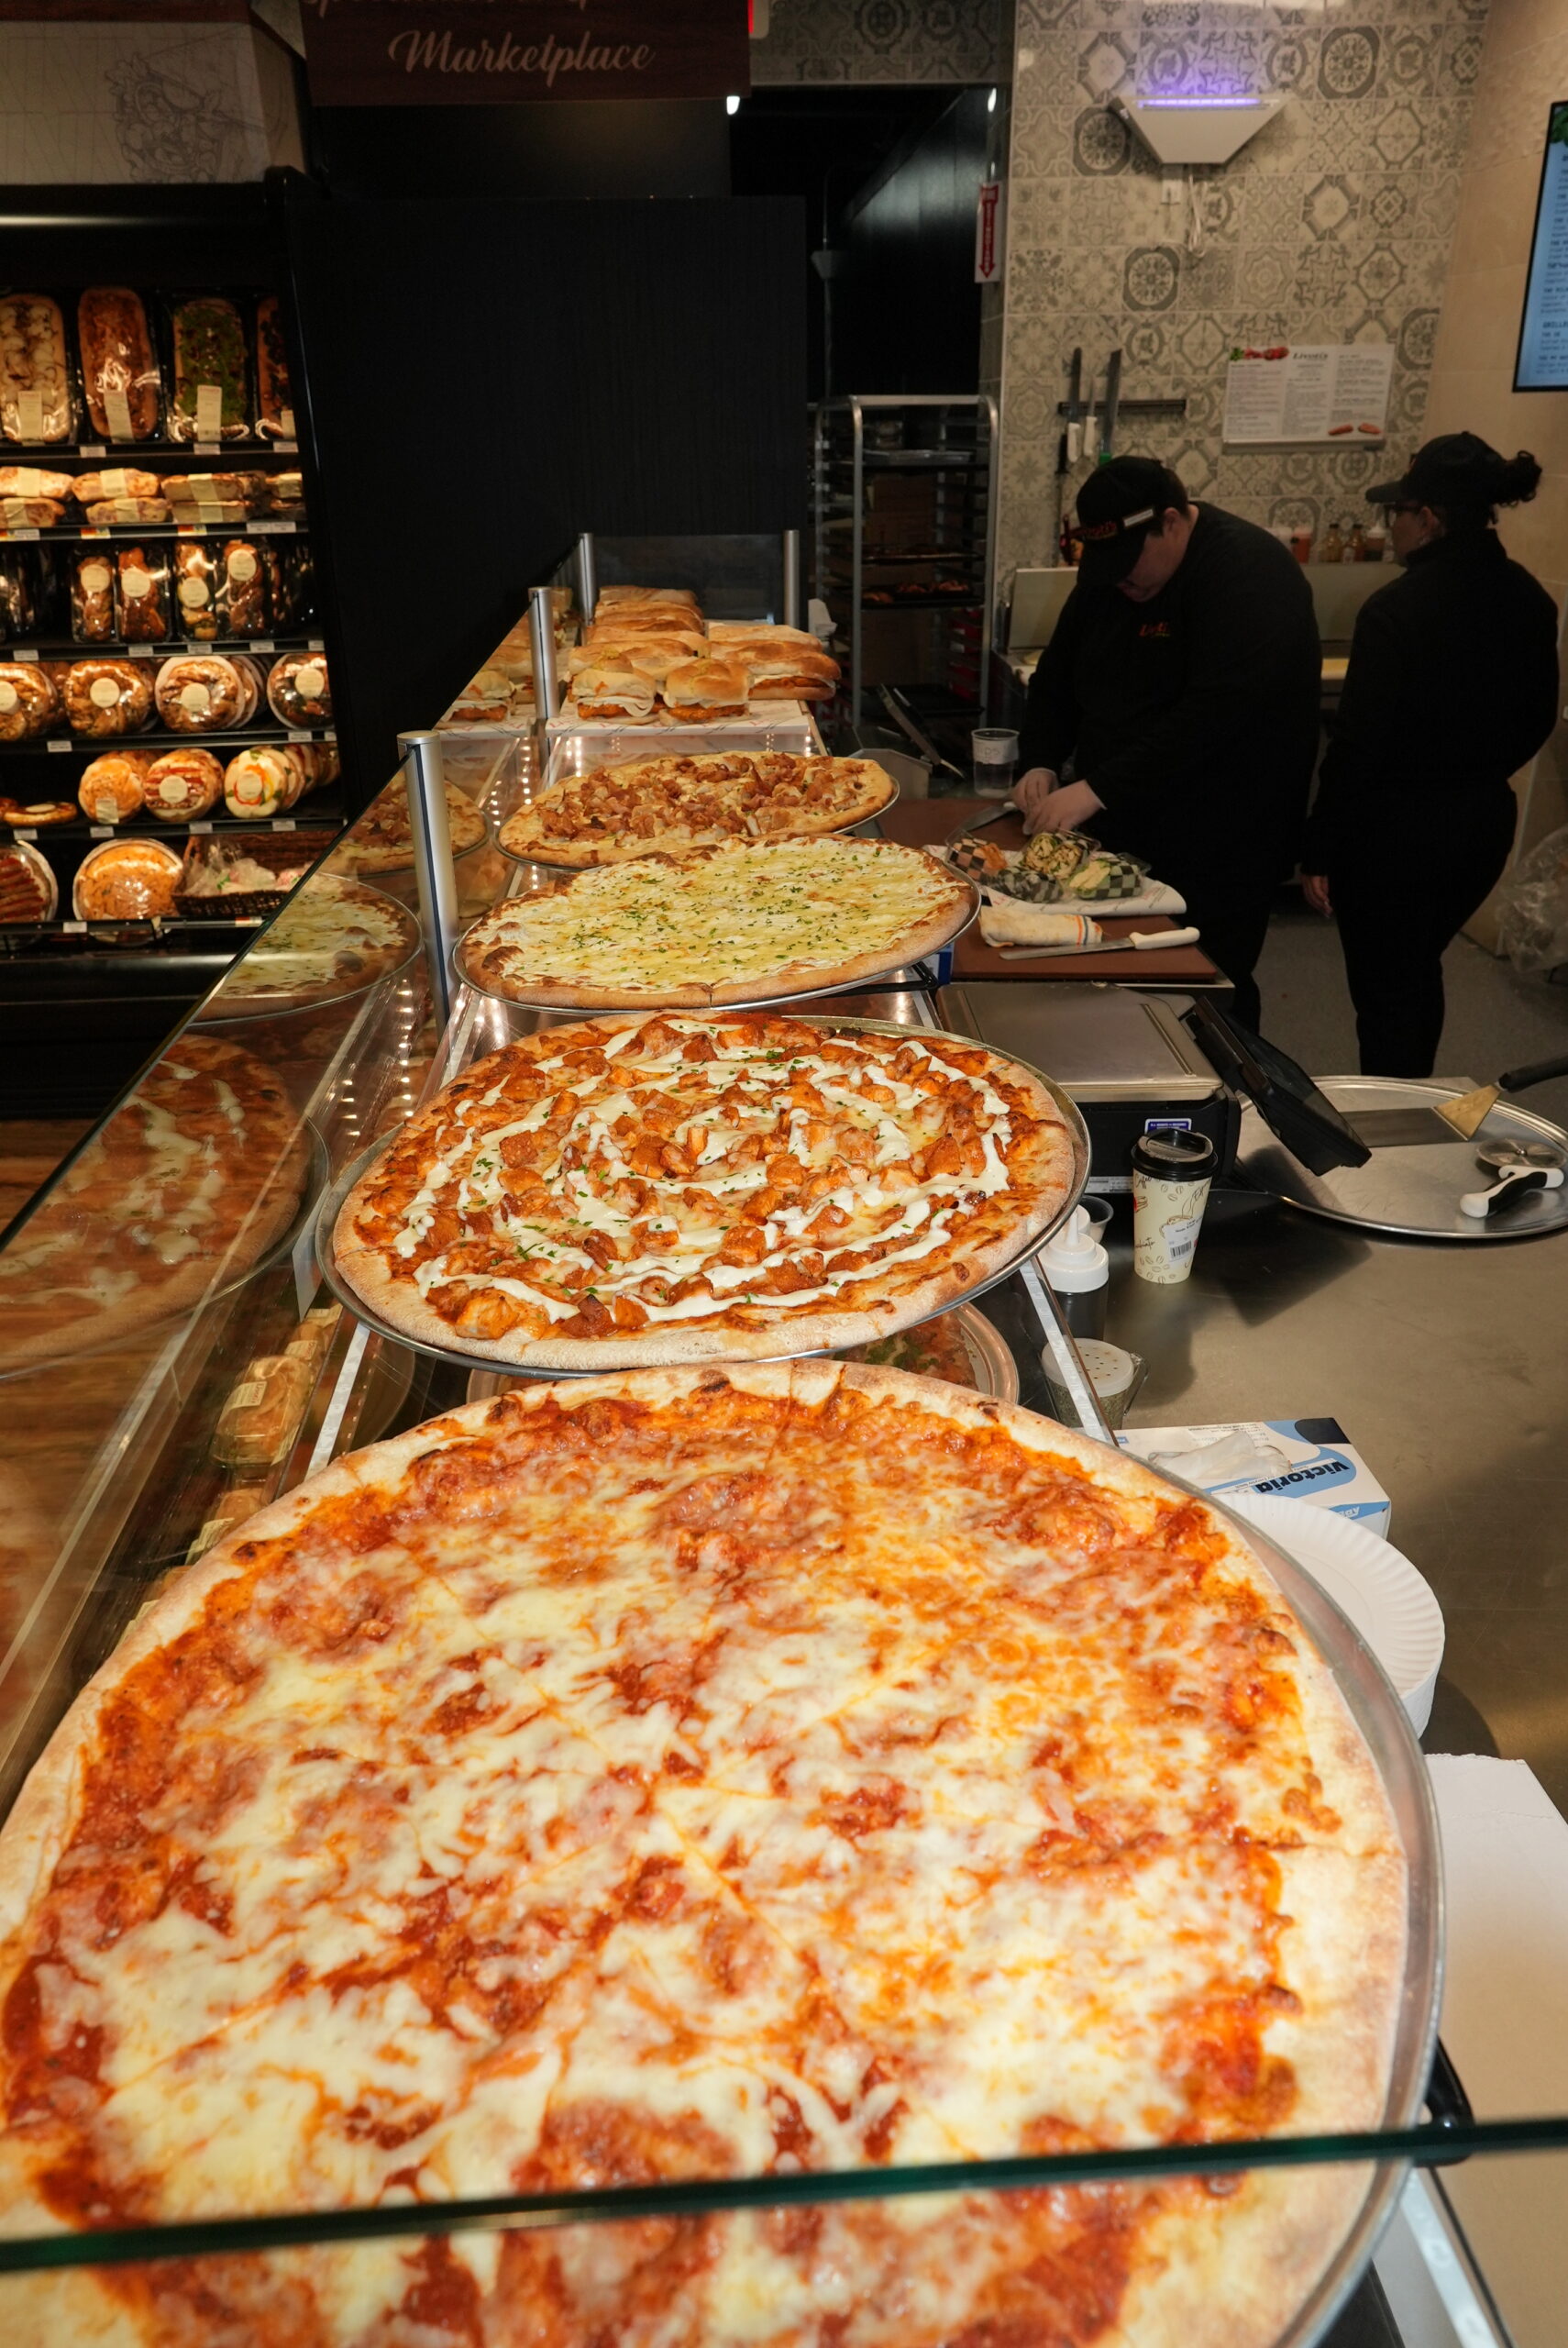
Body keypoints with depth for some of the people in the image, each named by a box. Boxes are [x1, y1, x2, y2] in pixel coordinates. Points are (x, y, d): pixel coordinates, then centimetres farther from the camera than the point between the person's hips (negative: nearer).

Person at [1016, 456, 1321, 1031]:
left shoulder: (1251, 575, -18)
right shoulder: (1108, 573, 7)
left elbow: (1218, 711, -29)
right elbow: (1057, 674, 15)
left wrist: (1100, 788, -31)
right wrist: (1041, 762, -3)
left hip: (1214, 854, -7)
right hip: (1120, 832, 7)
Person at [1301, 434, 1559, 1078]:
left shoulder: (1397, 609, -21)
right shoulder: (1530, 601, 1)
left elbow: (1358, 744, -20)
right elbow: (1536, 721, 12)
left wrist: (1318, 850, -11)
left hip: (1397, 828, -7)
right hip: (1486, 822, 7)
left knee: (1386, 993, 6)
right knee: (1421, 967, 25)